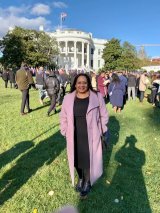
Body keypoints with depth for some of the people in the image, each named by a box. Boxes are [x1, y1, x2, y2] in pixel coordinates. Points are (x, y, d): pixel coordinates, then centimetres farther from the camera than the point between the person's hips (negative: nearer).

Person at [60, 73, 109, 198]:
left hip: (91, 136, -2)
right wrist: (65, 132, 5)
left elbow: (103, 116, 1)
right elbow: (64, 117, 7)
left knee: (89, 159, 9)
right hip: (74, 136, 3)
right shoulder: (68, 98, -3)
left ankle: (87, 182, 37)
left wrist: (103, 132, 2)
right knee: (77, 159, 17)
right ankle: (80, 178, 46)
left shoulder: (97, 97, -8)